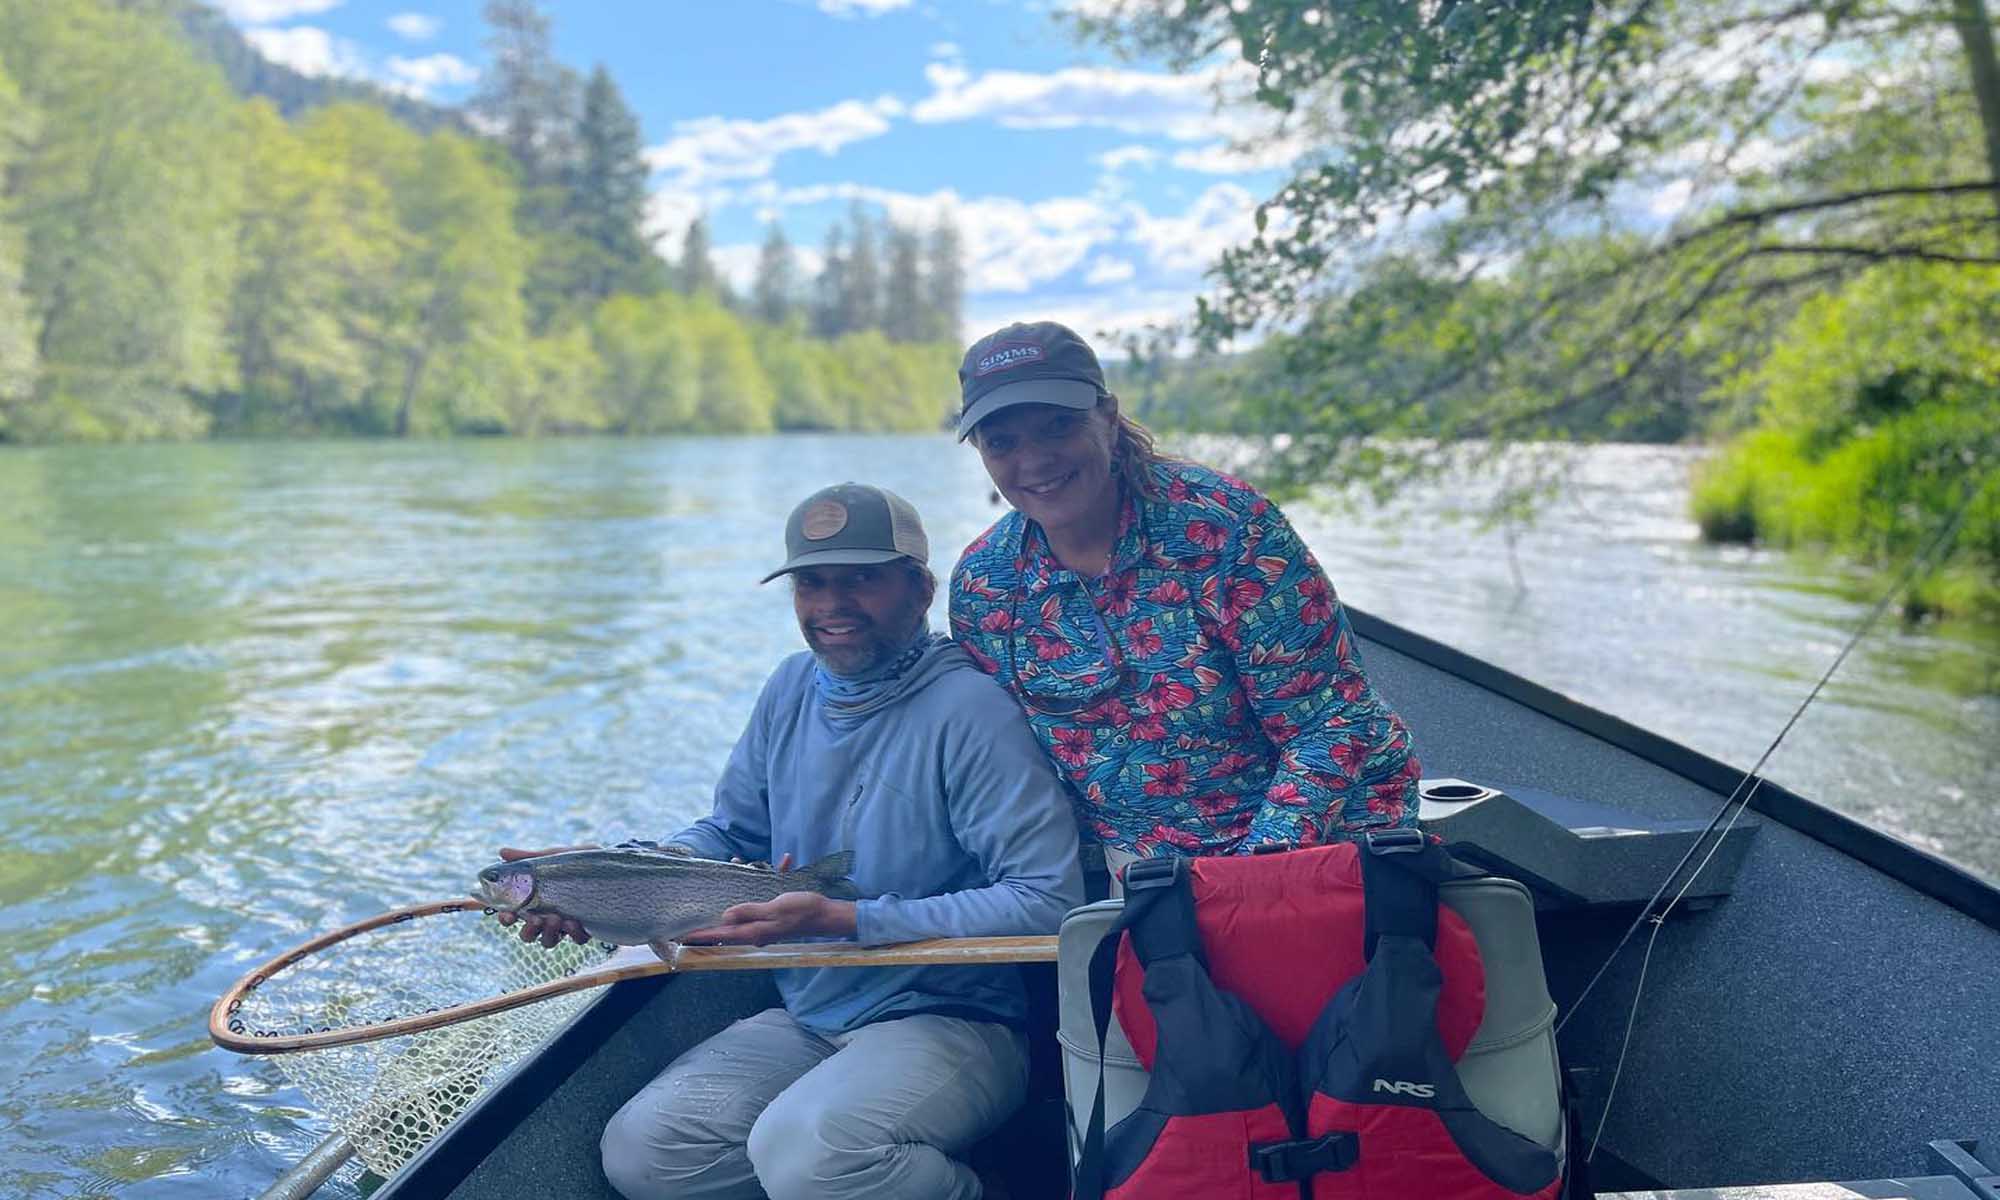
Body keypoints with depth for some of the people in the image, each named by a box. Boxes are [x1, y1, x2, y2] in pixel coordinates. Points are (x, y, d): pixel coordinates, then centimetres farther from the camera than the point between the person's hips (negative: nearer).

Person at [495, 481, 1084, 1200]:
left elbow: (1049, 902, -23)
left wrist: (843, 920, -24)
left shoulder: (969, 708, -16)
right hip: (803, 1020, 7)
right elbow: (731, 832, 15)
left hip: (953, 1024, -7)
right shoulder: (793, 688, 7)